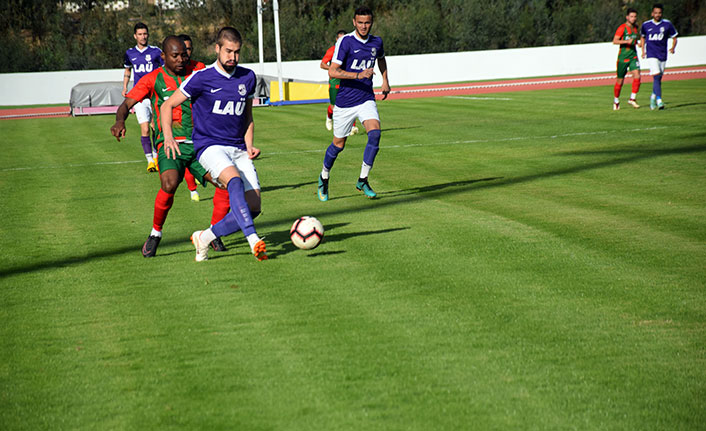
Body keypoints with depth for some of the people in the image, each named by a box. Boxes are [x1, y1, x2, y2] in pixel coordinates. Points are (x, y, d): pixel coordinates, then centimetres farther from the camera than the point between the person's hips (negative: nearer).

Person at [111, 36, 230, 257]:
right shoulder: (153, 79, 2)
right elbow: (127, 104, -2)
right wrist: (120, 121, -23)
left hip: (197, 144, 4)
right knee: (169, 184, -30)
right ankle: (155, 234, -7)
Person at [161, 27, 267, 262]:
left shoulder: (248, 77, 9)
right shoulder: (201, 78, -5)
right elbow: (167, 106, 3)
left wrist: (249, 146, 7)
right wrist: (168, 137, -11)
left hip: (238, 150, 5)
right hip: (210, 146, -5)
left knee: (253, 207, -8)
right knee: (235, 181, -35)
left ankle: (204, 237, 9)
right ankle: (253, 240, -44)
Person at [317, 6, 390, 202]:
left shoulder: (376, 42, 5)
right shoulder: (345, 42, -12)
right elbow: (332, 71, -19)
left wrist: (385, 80, 21)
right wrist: (359, 75, -28)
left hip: (366, 99, 3)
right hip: (345, 101, -3)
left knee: (375, 133, -21)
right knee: (338, 145, 5)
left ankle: (363, 180, -10)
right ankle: (324, 178, 32)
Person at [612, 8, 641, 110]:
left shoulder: (635, 28, 12)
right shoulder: (622, 28, -9)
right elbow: (614, 41, -16)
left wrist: (637, 42, 8)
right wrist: (626, 41, -27)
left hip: (633, 55, 5)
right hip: (623, 56, -5)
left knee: (637, 75, -15)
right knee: (620, 80, 3)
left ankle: (632, 99, -7)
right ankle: (616, 101, 21)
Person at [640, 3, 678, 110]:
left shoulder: (667, 24, 1)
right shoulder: (646, 25, 3)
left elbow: (674, 37, 9)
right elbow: (642, 37, 20)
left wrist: (673, 47, -9)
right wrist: (643, 50, 13)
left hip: (662, 55, 2)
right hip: (651, 55, -2)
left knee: (659, 78, 9)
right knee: (656, 76, -18)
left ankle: (653, 96, 34)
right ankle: (659, 100, -22)